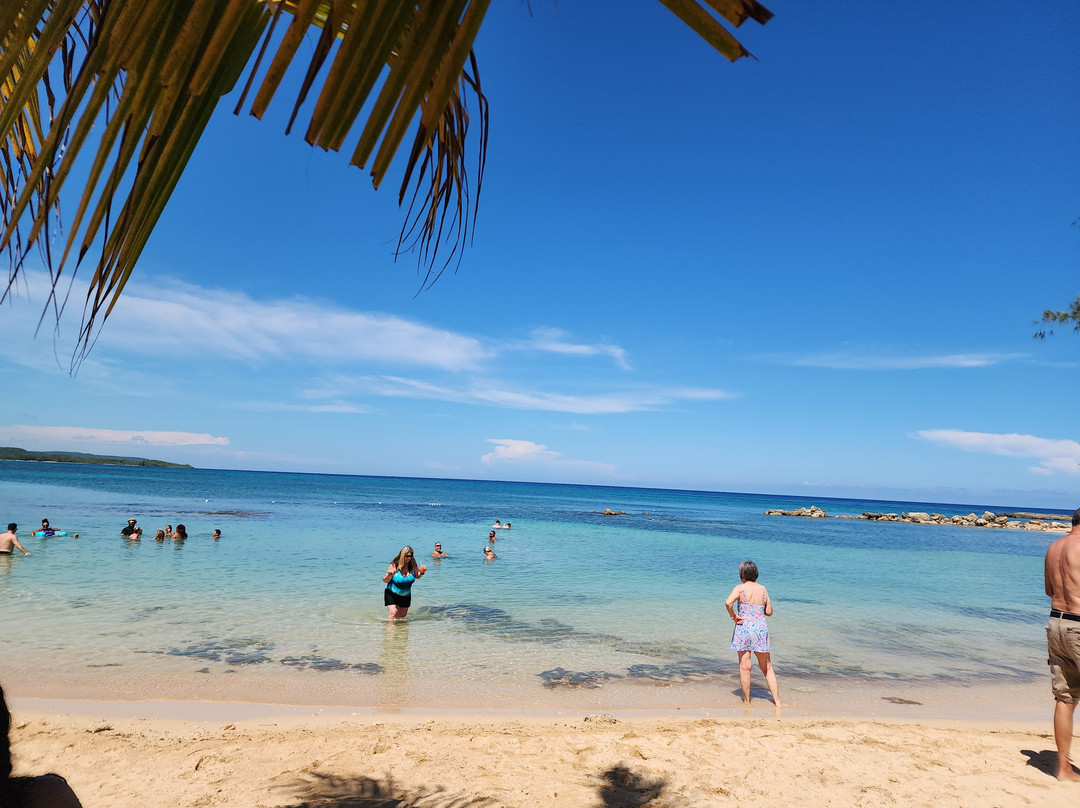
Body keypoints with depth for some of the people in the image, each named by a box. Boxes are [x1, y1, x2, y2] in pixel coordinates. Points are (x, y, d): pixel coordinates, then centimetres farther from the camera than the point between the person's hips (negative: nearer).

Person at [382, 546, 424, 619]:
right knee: (393, 613, -21)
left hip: (406, 596, 4)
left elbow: (417, 576, 8)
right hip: (392, 594, -4)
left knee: (402, 616, 14)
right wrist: (390, 574, -33)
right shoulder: (395, 565, -19)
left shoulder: (413, 565, -10)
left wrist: (421, 572, -13)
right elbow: (385, 580, -13)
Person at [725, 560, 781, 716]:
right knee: (767, 667, 14)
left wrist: (734, 616, -8)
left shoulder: (740, 588, -5)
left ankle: (747, 702, 12)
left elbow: (728, 602, -22)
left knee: (745, 667, 4)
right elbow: (769, 612, 12)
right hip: (761, 628, 4)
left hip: (744, 627, -4)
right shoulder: (763, 589, 7)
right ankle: (777, 702, 10)